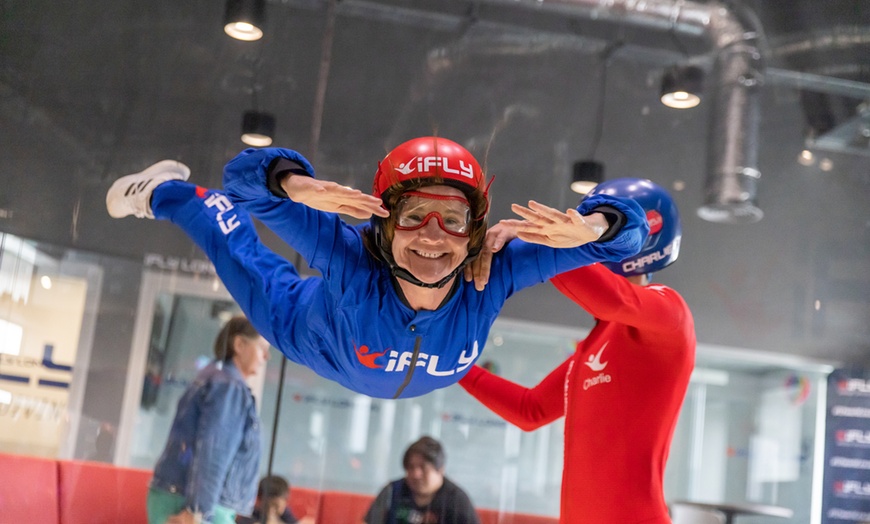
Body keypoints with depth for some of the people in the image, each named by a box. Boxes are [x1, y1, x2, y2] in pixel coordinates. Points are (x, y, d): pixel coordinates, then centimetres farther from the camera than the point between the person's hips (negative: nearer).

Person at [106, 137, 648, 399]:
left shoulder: (493, 277, -43)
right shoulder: (353, 261, -48)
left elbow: (622, 227, -40)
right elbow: (247, 173, -48)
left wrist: (586, 227, -64)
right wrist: (297, 185, -70)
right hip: (310, 333, -2)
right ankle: (167, 193, 47)